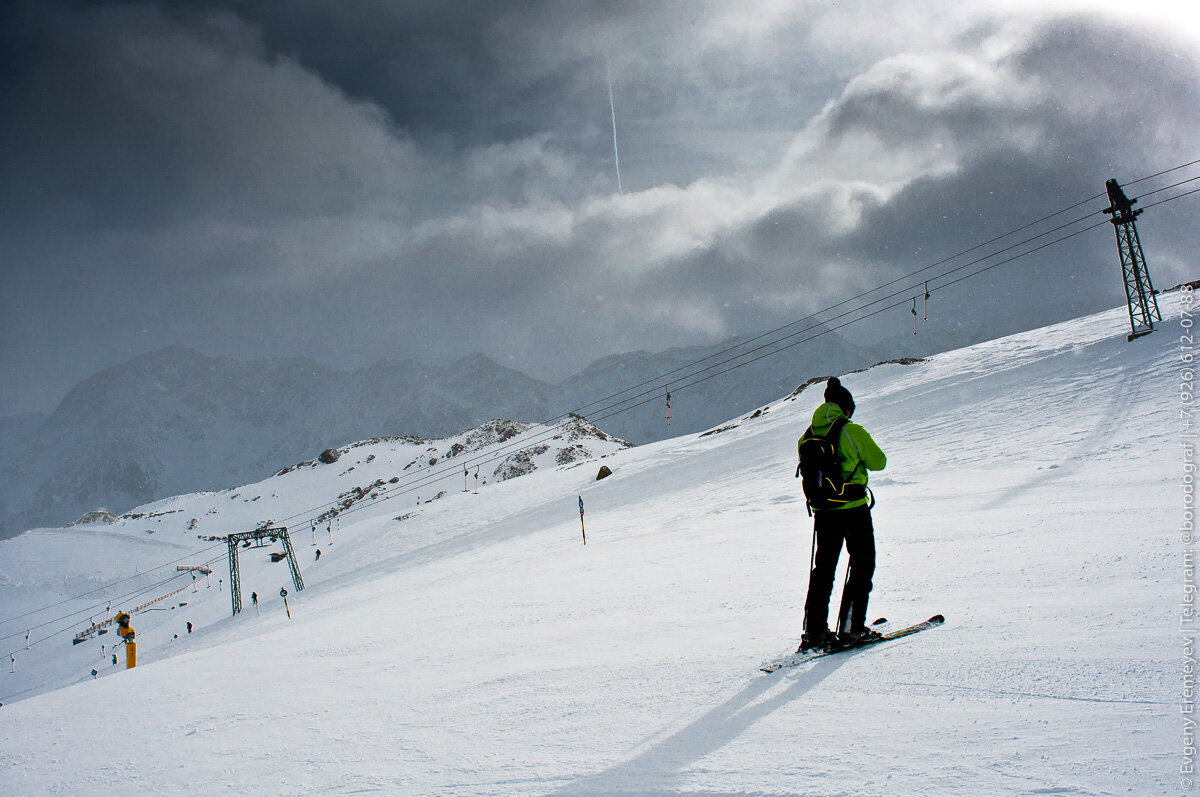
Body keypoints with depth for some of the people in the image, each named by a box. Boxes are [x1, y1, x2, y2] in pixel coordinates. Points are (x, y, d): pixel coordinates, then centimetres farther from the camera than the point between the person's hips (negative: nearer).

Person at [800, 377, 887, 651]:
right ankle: (851, 627, 1)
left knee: (823, 567, 14)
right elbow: (878, 462, -4)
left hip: (823, 512, 5)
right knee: (863, 565, 8)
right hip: (854, 508, -5)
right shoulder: (853, 432, -12)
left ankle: (814, 630, 11)